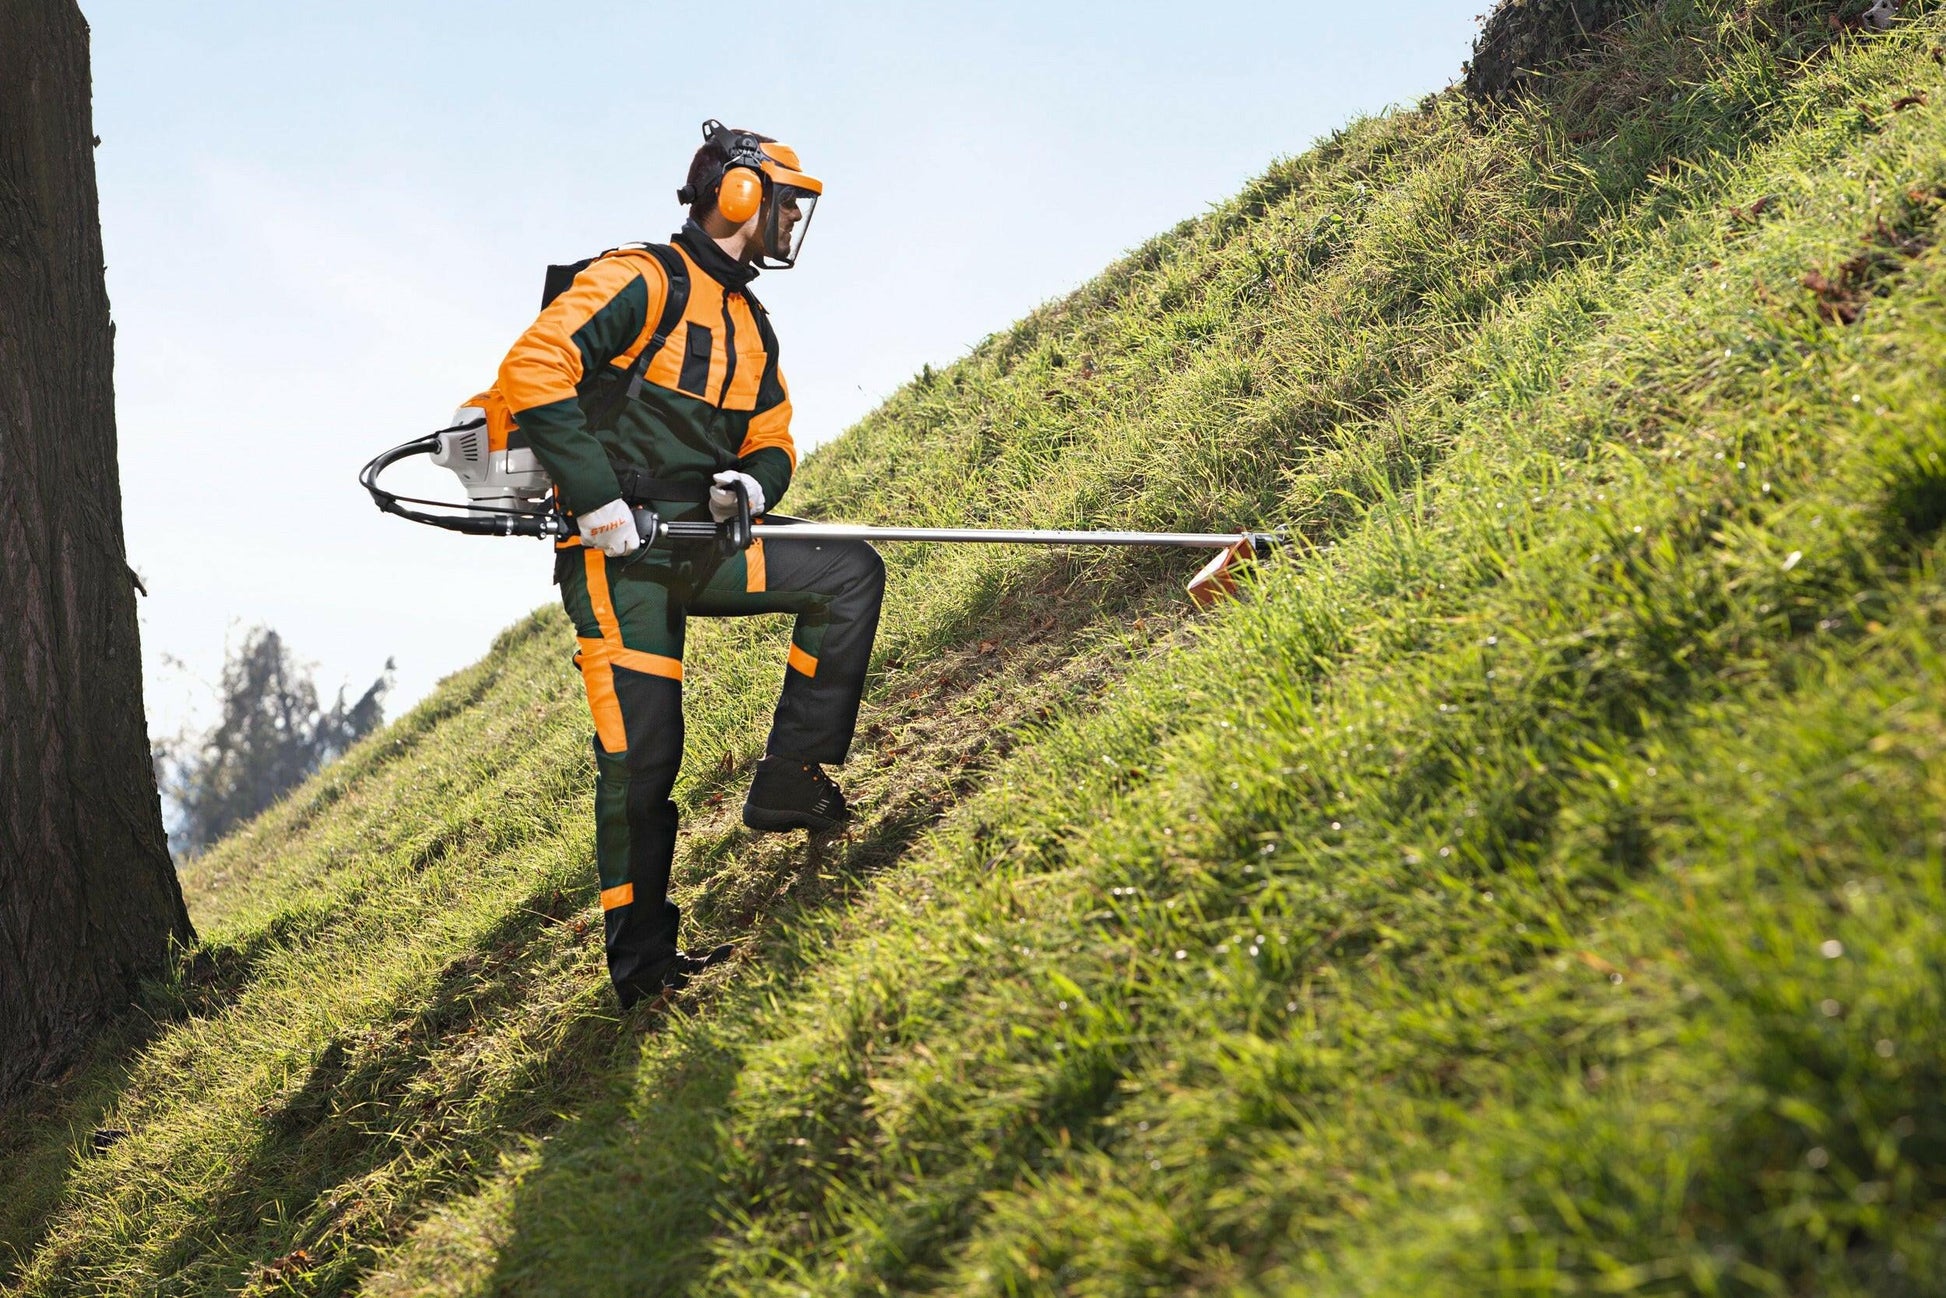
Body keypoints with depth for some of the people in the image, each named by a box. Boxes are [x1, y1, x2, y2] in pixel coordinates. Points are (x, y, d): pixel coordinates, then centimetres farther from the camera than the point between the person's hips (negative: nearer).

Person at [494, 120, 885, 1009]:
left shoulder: (751, 327, 19)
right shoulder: (643, 281, -8)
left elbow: (772, 438, 21)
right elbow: (533, 370, -20)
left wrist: (753, 481, -6)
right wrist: (593, 495, -24)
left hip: (696, 544, 8)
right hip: (616, 549, -8)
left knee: (850, 575, -6)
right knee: (642, 753, -9)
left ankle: (790, 784, -3)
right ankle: (639, 957, 2)